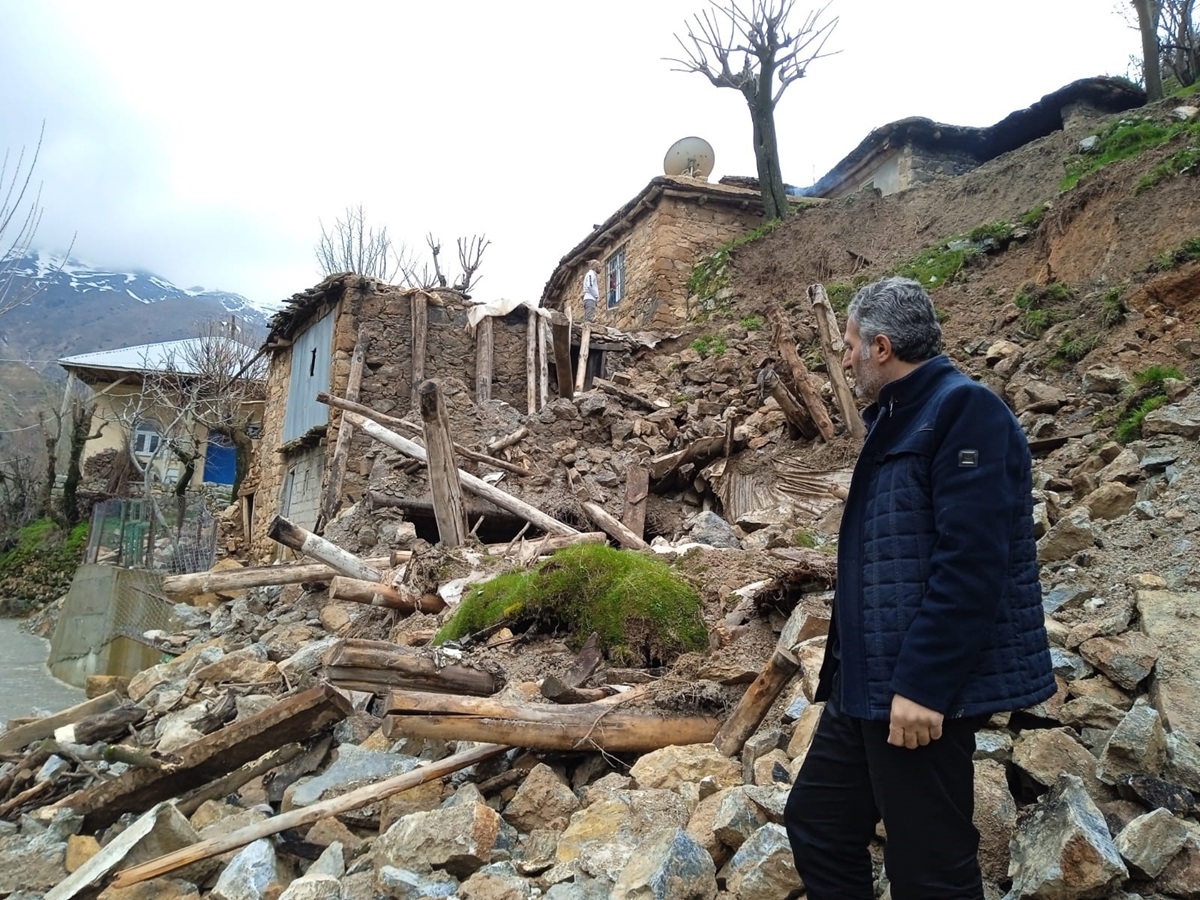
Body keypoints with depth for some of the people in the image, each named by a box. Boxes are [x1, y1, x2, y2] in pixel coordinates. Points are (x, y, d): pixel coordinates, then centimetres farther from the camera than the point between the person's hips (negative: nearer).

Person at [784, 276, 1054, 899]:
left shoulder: (964, 411, -14)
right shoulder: (897, 420, 16)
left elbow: (969, 563, -23)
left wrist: (922, 685, -24)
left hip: (920, 690, -10)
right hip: (867, 685, 10)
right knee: (815, 825, 17)